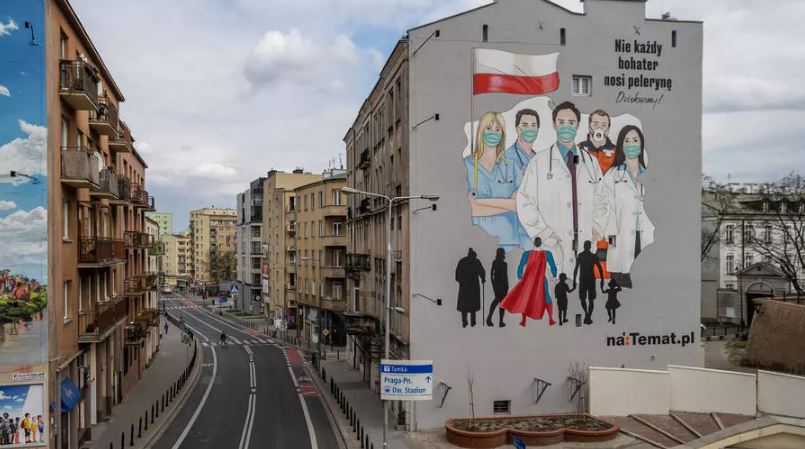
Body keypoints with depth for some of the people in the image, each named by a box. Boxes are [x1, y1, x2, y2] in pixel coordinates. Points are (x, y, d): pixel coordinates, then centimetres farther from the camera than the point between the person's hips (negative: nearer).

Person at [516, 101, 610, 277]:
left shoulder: (591, 161, 14)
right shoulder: (539, 162, 1)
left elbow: (601, 199, 20)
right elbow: (524, 203, -3)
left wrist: (597, 229, 6)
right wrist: (545, 234, -9)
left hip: (586, 245, 3)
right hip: (553, 247, -3)